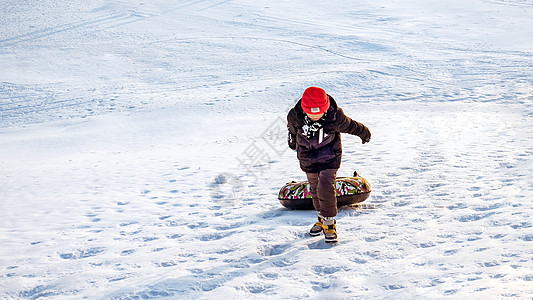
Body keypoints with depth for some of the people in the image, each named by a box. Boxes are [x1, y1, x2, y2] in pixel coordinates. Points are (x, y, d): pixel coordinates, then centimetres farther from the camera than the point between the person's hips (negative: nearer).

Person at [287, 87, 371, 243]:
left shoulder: (335, 116, -26)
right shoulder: (295, 116, -22)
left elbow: (351, 126, -4)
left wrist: (364, 133, 15)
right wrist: (292, 142, 25)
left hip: (329, 158, -3)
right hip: (308, 158, 3)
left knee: (326, 188, -15)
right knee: (315, 189, 14)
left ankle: (329, 222, 0)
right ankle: (322, 217, 35)